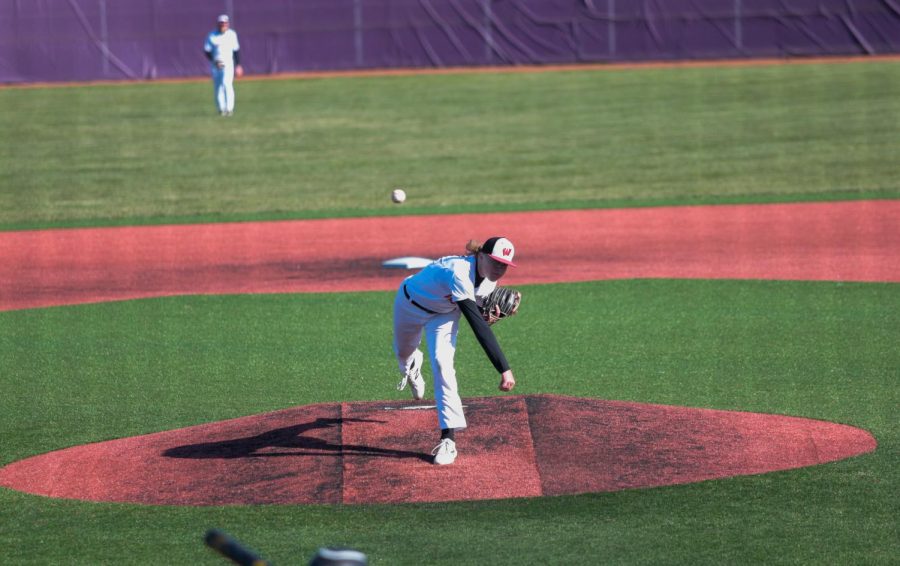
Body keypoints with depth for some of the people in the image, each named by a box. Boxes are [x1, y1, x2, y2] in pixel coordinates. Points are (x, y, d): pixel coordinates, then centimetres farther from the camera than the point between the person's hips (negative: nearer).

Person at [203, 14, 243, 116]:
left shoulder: (232, 34, 1)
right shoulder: (212, 35, -4)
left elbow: (236, 50, 10)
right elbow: (207, 51, -4)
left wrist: (238, 65, 10)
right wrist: (215, 61, -18)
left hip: (228, 64, -1)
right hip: (215, 65, 1)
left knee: (227, 84, -18)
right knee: (217, 87, 4)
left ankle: (229, 108, -15)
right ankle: (221, 109, 15)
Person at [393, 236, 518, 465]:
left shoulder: (489, 279, -22)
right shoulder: (459, 274, -46)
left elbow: (479, 313, -2)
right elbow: (478, 326, -51)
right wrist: (504, 368, -55)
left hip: (444, 313, 3)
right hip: (411, 303, -3)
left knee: (442, 363, -18)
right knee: (404, 352, 23)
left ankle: (448, 439, -19)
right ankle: (412, 367, 64)